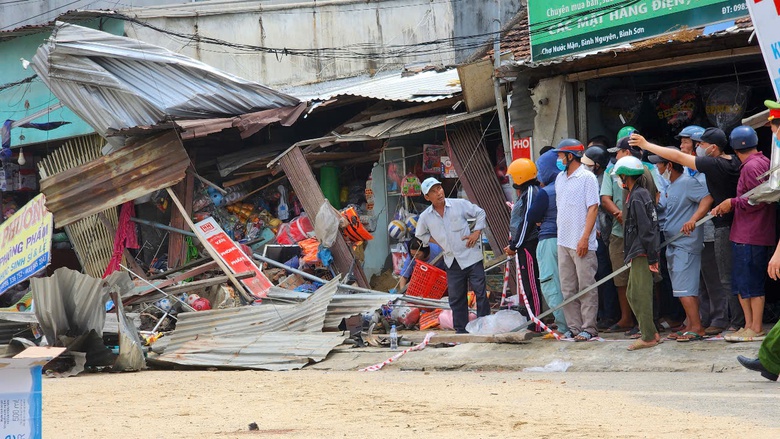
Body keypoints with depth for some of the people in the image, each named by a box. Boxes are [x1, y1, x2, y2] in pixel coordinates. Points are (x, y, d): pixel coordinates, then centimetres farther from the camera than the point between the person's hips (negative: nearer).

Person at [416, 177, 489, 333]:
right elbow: (420, 234, 20)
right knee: (456, 298, 6)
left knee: (480, 292, -2)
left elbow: (480, 213, 7)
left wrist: (476, 232, -4)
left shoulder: (459, 204, -6)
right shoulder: (425, 217, 1)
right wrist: (437, 241, 5)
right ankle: (461, 330, 15)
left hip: (471, 256, -3)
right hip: (452, 262, 3)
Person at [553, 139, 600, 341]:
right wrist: (559, 234, 13)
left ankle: (589, 328, -1)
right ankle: (574, 327, 13)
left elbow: (593, 208, -12)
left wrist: (585, 238, -18)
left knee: (586, 288, -3)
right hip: (563, 241, 8)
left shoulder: (587, 178, -7)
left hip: (581, 243, -8)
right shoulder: (560, 178, 15)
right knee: (568, 289, 8)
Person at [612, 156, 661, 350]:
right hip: (639, 254, 10)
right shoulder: (642, 194, 16)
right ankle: (650, 332, 18)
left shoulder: (637, 197, -15)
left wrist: (652, 258, -20)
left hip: (641, 254, -10)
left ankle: (648, 336, -4)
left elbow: (646, 229, -19)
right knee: (632, 294, 14)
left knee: (640, 294, -7)